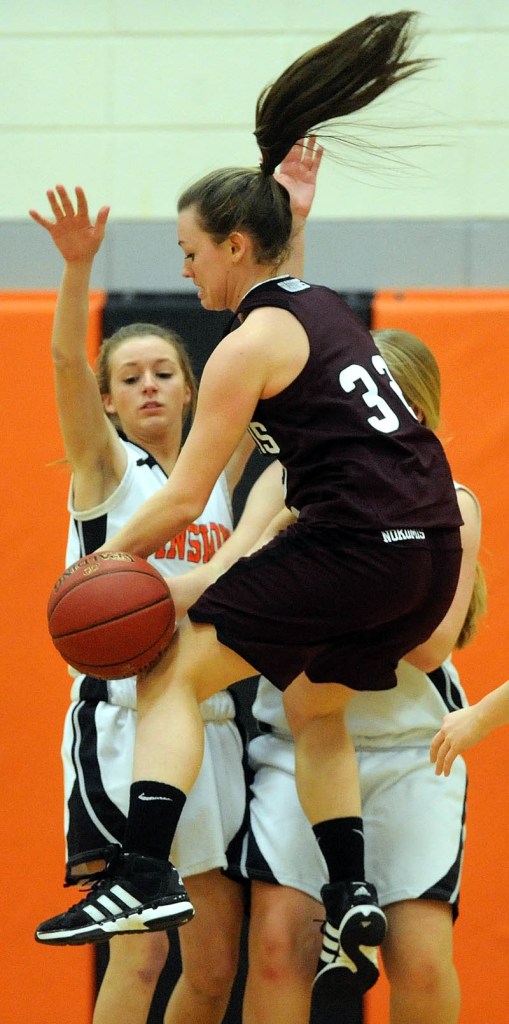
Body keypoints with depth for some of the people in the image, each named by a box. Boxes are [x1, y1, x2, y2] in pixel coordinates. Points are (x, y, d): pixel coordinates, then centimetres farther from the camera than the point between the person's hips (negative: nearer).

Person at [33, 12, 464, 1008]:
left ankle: (146, 872, -16)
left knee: (173, 673, -1)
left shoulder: (250, 345, -6)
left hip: (356, 547, -9)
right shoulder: (326, 310, 20)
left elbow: (184, 496, -6)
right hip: (427, 550, 9)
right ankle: (353, 898, 18)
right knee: (314, 704, 29)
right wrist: (288, 525, 26)